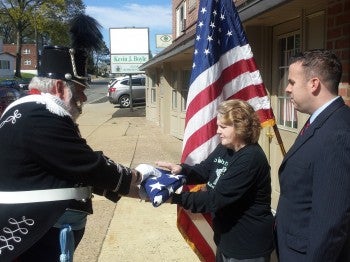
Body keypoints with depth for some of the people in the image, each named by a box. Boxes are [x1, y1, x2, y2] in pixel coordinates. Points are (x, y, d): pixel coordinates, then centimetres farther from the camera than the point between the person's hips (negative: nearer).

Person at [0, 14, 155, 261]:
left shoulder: (34, 113, 13)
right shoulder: (41, 119, -21)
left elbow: (80, 172, 14)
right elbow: (90, 167, -19)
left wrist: (132, 187, 10)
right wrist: (135, 176, -2)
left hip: (45, 234, 10)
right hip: (32, 241, -10)